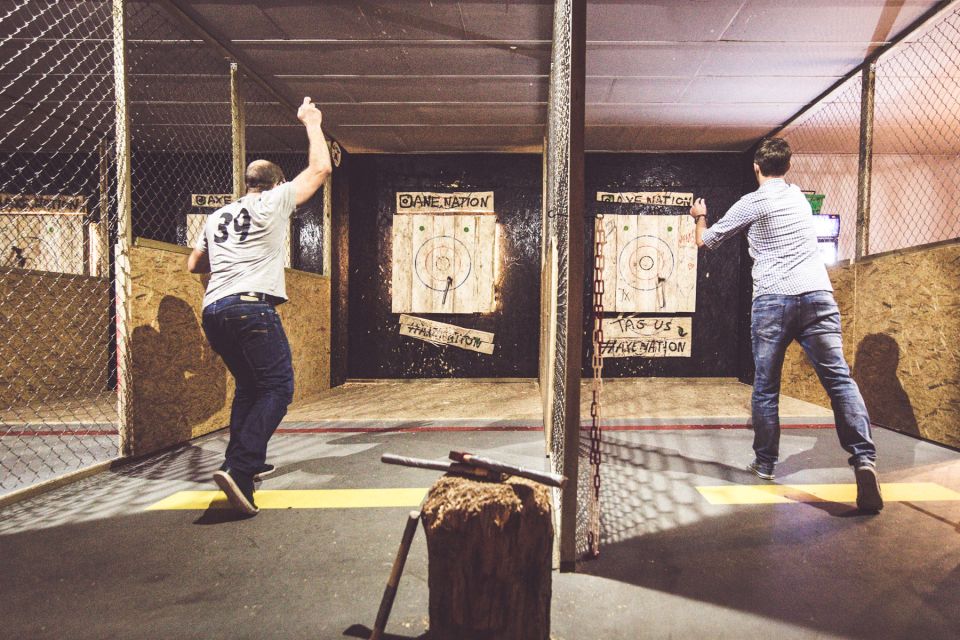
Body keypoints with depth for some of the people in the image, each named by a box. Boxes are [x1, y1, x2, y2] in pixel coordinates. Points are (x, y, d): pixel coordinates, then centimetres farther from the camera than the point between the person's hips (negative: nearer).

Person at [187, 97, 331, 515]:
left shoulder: (217, 216, 22)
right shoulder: (274, 202, 6)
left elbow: (194, 265, 26)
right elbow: (320, 169, 11)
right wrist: (312, 124, 23)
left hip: (213, 310, 8)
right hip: (252, 307, -7)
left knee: (249, 385, 21)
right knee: (277, 386, -7)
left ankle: (245, 462, 27)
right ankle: (238, 469, -19)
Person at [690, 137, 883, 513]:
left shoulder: (752, 203, 4)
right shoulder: (799, 196, 19)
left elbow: (706, 242, 15)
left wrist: (700, 216, 34)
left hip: (773, 299, -3)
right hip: (818, 296, 4)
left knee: (766, 386, 8)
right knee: (839, 378, -2)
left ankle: (764, 462, 18)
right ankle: (864, 458, -17)